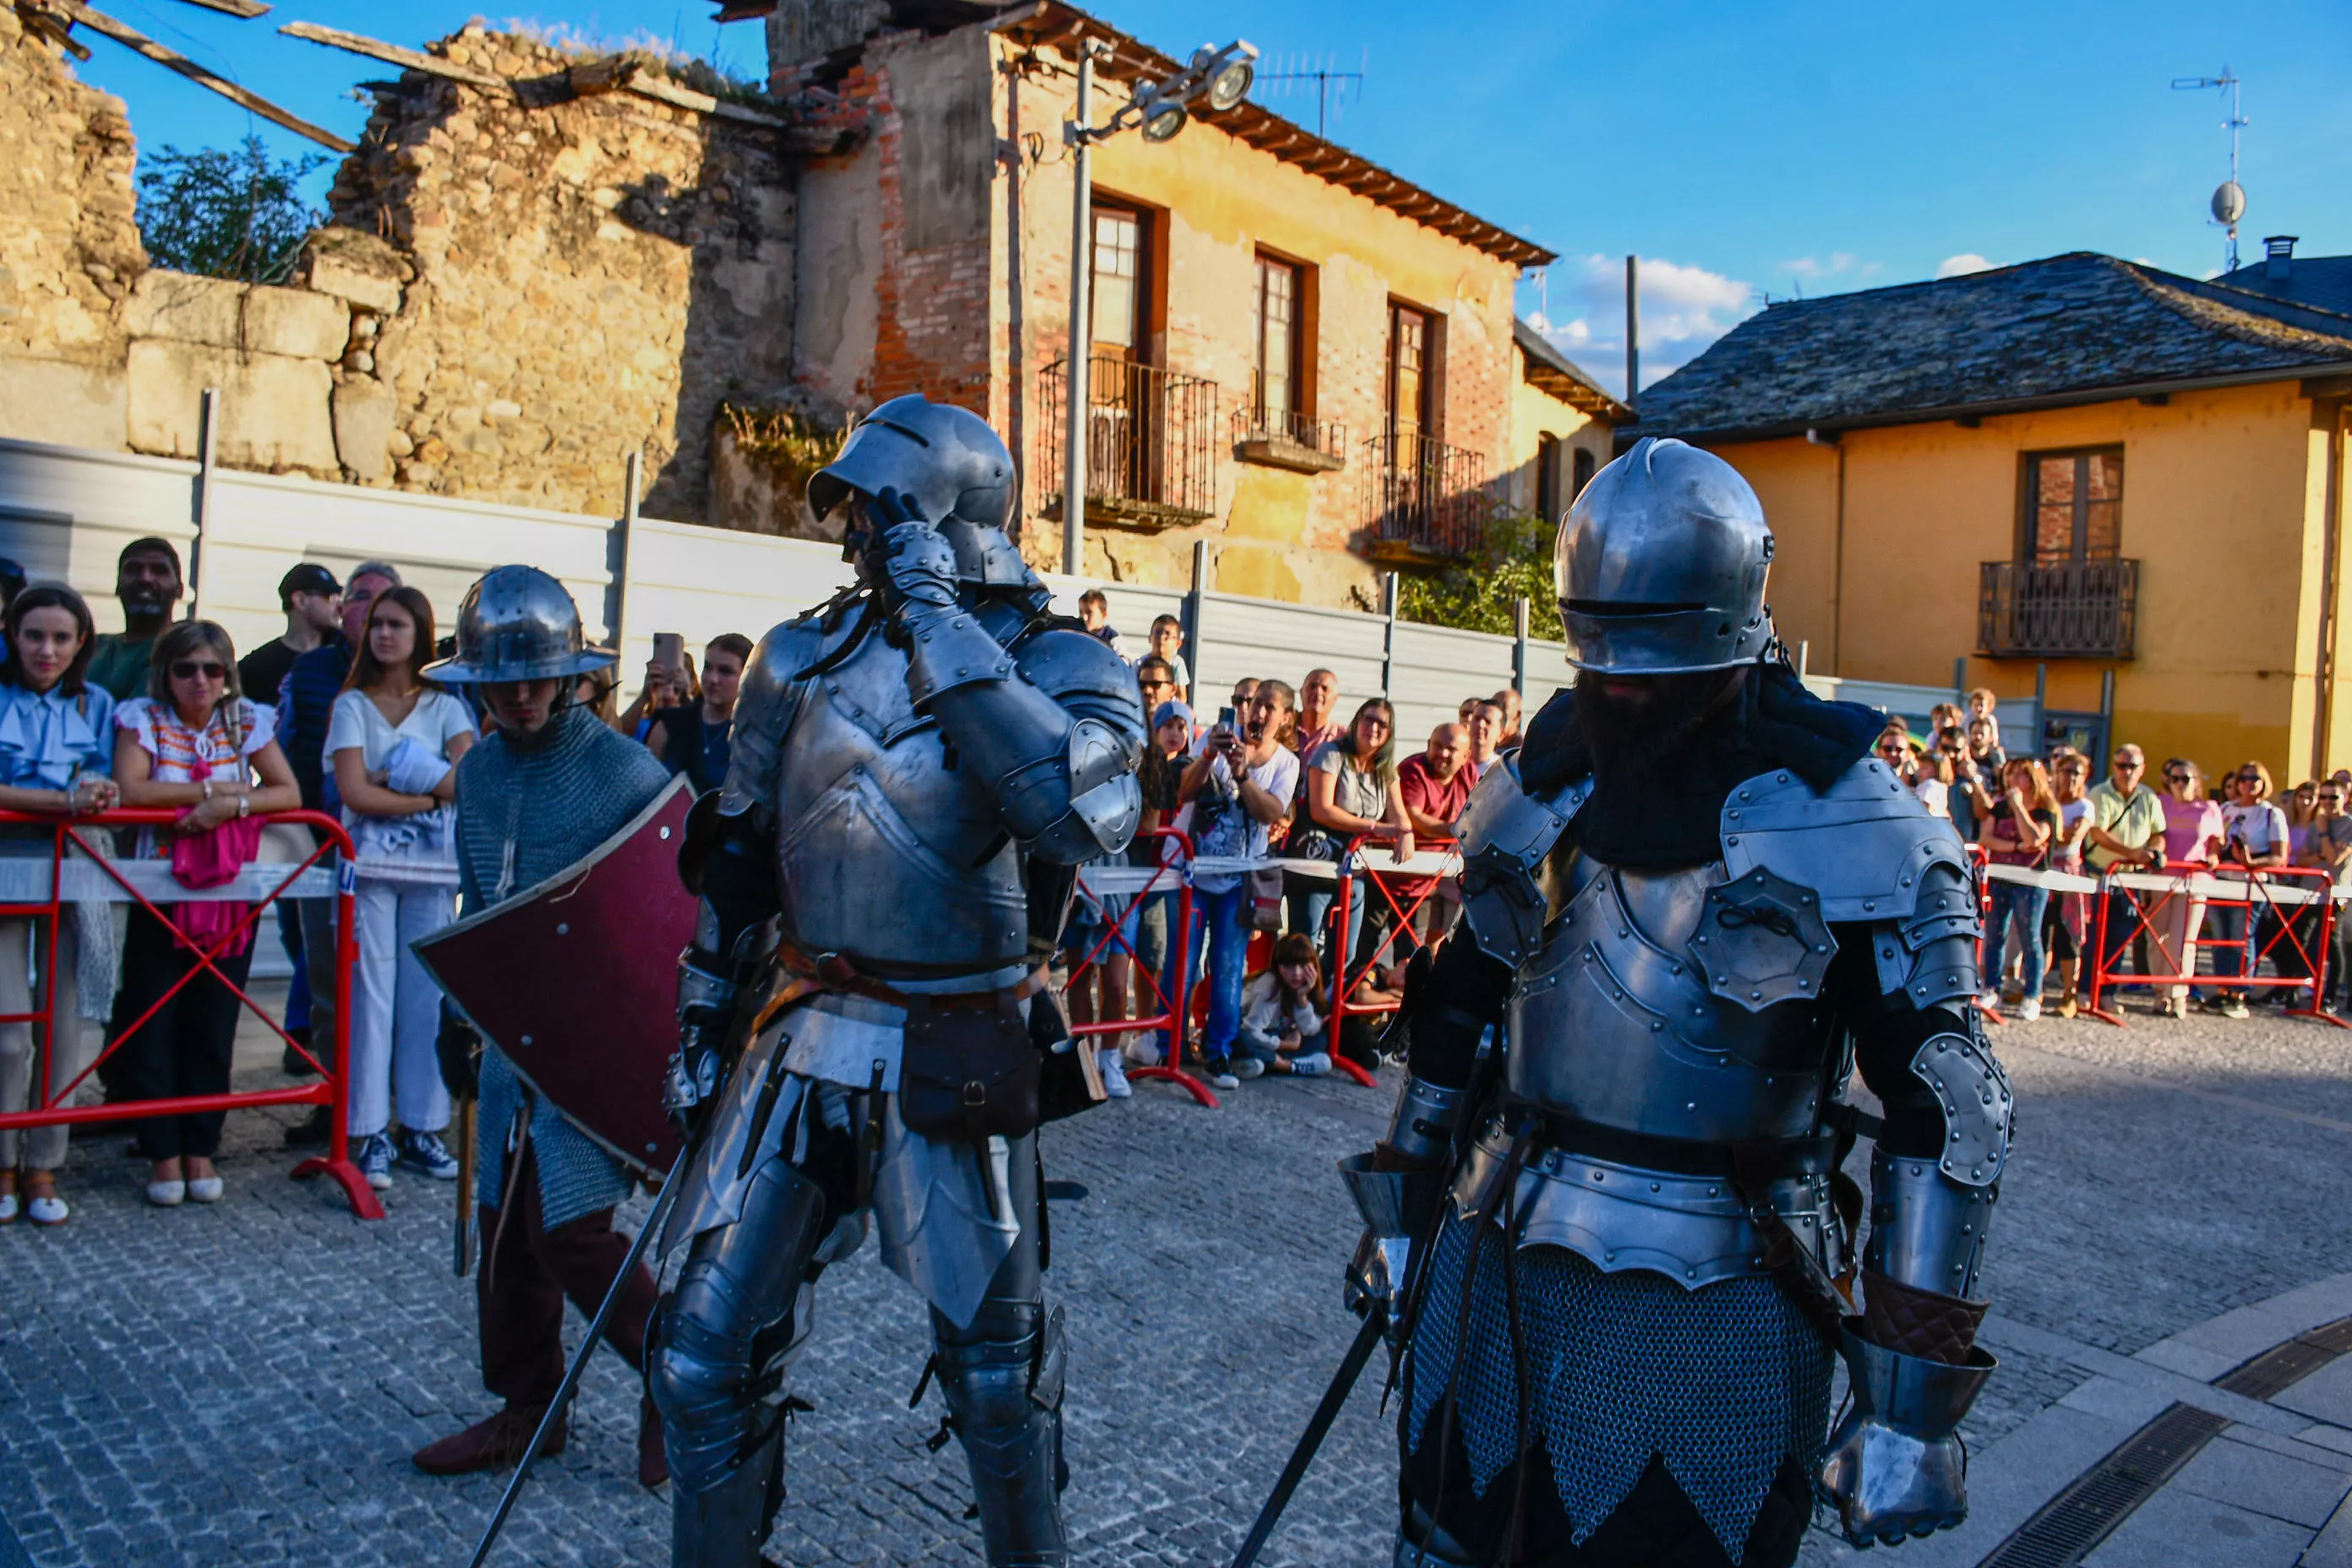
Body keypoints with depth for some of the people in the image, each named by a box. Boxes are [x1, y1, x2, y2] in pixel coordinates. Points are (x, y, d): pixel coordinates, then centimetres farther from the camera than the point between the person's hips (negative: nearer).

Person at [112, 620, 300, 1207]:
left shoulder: (247, 722, 4)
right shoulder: (143, 719, -1)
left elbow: (289, 793, -4)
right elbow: (129, 791, -15)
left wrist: (233, 804, -20)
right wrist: (213, 789, -14)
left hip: (230, 895, 1)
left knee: (213, 1025, 5)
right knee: (151, 1025, 0)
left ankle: (201, 1148, 16)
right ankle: (163, 1152, 10)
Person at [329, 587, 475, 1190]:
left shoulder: (445, 705, 10)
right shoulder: (353, 704, 5)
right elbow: (355, 793, -7)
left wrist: (402, 773, -11)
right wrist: (430, 793, -6)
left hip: (434, 870, 2)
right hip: (369, 867, -1)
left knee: (426, 997, 3)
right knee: (371, 994, -3)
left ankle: (421, 1128, 11)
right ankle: (371, 1135, 3)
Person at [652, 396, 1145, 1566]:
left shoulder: (1058, 665, -10)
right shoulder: (804, 655, 3)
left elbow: (1088, 810, -33)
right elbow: (739, 854, 13)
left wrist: (947, 632, -29)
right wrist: (701, 1021, 15)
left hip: (957, 1063, -3)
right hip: (803, 1035, 4)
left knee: (996, 1372, 13)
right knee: (705, 1353, 7)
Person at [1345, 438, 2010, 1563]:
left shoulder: (1845, 828, -14)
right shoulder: (1537, 790, 2)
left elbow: (1947, 1112, -12)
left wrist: (1913, 1394, -13)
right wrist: (1401, 1207, 15)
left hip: (1708, 1315, -4)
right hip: (1496, 1269, 5)